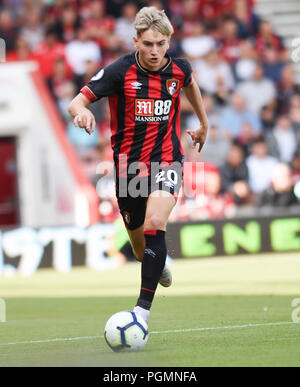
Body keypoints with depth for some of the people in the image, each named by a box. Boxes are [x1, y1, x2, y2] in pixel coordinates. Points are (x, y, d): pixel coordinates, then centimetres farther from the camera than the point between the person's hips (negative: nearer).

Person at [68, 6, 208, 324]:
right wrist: (82, 111, -40)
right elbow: (76, 102, -16)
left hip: (167, 158, 0)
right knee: (139, 243, 13)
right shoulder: (120, 71, -13)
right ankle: (159, 265, 51)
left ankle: (143, 307, -27)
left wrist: (203, 123, 32)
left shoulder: (179, 69, -3)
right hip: (129, 163, 1)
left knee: (155, 222, -27)